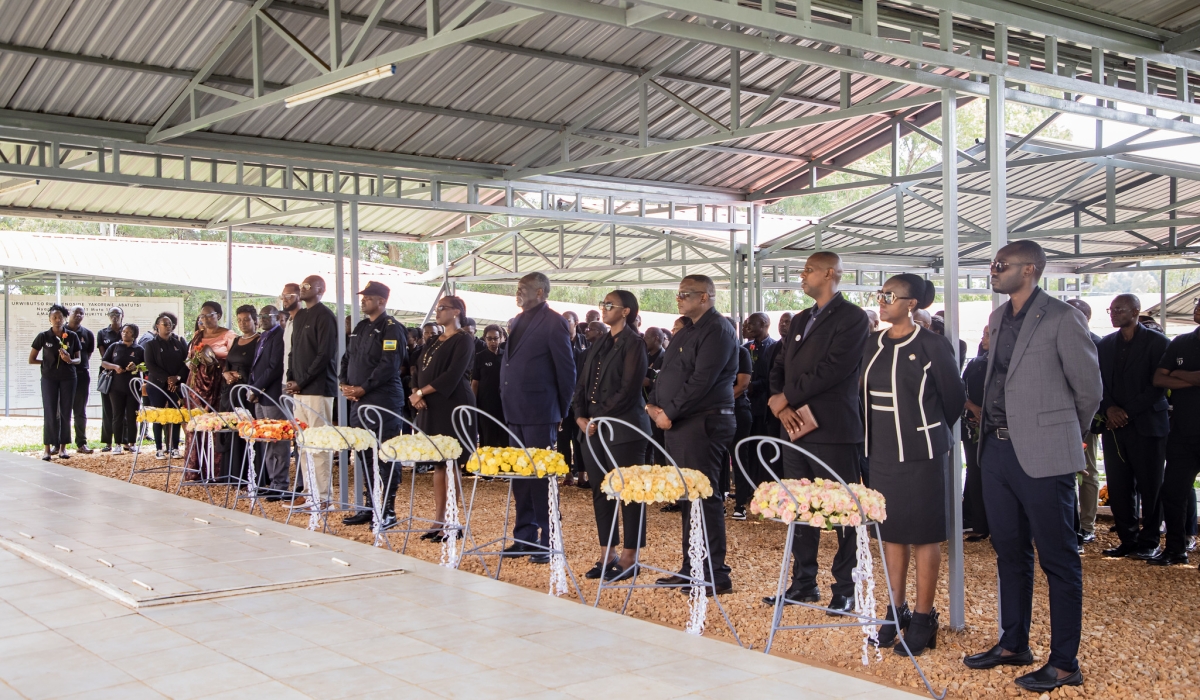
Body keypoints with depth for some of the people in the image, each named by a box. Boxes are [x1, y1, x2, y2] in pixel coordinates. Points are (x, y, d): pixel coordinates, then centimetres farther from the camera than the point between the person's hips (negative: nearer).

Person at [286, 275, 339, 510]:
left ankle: (324, 496, -2)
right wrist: (291, 380, 6)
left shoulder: (324, 316, -7)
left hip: (318, 388, -8)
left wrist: (301, 382, -13)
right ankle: (310, 492, 16)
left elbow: (325, 355, -14)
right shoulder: (299, 317, 18)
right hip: (299, 389, 8)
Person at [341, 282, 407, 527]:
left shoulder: (392, 329, -9)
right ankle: (370, 506, 21)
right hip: (358, 401, 9)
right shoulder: (361, 327, 18)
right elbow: (347, 358, 20)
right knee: (364, 455, 12)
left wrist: (363, 388, -18)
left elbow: (389, 366, -17)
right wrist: (344, 383, 3)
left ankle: (388, 510, 0)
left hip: (383, 402, -9)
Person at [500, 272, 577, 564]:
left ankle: (548, 542, 6)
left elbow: (566, 370, -10)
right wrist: (507, 398, 13)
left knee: (541, 476, -2)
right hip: (515, 411, 8)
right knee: (520, 475, 14)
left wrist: (562, 412, -6)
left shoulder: (553, 323, -10)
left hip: (539, 412, -8)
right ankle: (524, 537, 24)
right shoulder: (518, 321, 14)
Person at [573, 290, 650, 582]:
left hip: (623, 428, -8)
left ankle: (629, 557, 6)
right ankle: (608, 554, 19)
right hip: (593, 428, 8)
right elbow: (582, 383, 14)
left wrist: (600, 418, -14)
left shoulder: (633, 344, -7)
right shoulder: (599, 344, 17)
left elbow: (628, 389, -15)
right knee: (600, 491, 10)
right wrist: (580, 416, 0)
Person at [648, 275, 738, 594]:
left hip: (703, 422, -10)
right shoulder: (686, 332, 20)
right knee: (686, 496, 12)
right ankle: (691, 568, 20)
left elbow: (701, 381, -19)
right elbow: (667, 374, 22)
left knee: (705, 496, -9)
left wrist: (670, 413, -16)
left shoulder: (717, 331, -11)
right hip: (677, 424, 10)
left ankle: (716, 575, -4)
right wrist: (653, 404, 4)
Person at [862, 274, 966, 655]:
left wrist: (928, 432, 7)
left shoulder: (932, 346, -10)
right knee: (892, 531, 12)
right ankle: (896, 612, 22)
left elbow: (954, 398, -3)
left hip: (922, 455, -6)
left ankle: (923, 618, 9)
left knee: (924, 534, 1)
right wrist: (875, 434, 11)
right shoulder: (873, 344, 7)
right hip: (882, 452, 6)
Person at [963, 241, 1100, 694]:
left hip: (1043, 455, -8)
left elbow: (1089, 388, -4)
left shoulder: (1061, 319, -11)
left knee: (1058, 559, 1)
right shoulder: (998, 318, 11)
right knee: (1009, 552, 17)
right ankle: (1013, 645, 30)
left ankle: (1064, 664, 9)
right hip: (998, 448, 8)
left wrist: (1062, 434, 8)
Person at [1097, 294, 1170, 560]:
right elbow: (1099, 381, 10)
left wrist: (1127, 411, -12)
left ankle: (1149, 541, 10)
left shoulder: (1157, 342, -3)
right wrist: (1109, 408, -8)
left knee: (1149, 487, 1)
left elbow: (1159, 385, -8)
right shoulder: (1106, 344, 13)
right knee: (1118, 488, 4)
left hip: (1147, 425, -4)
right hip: (1114, 426, 4)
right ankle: (1128, 539, 13)